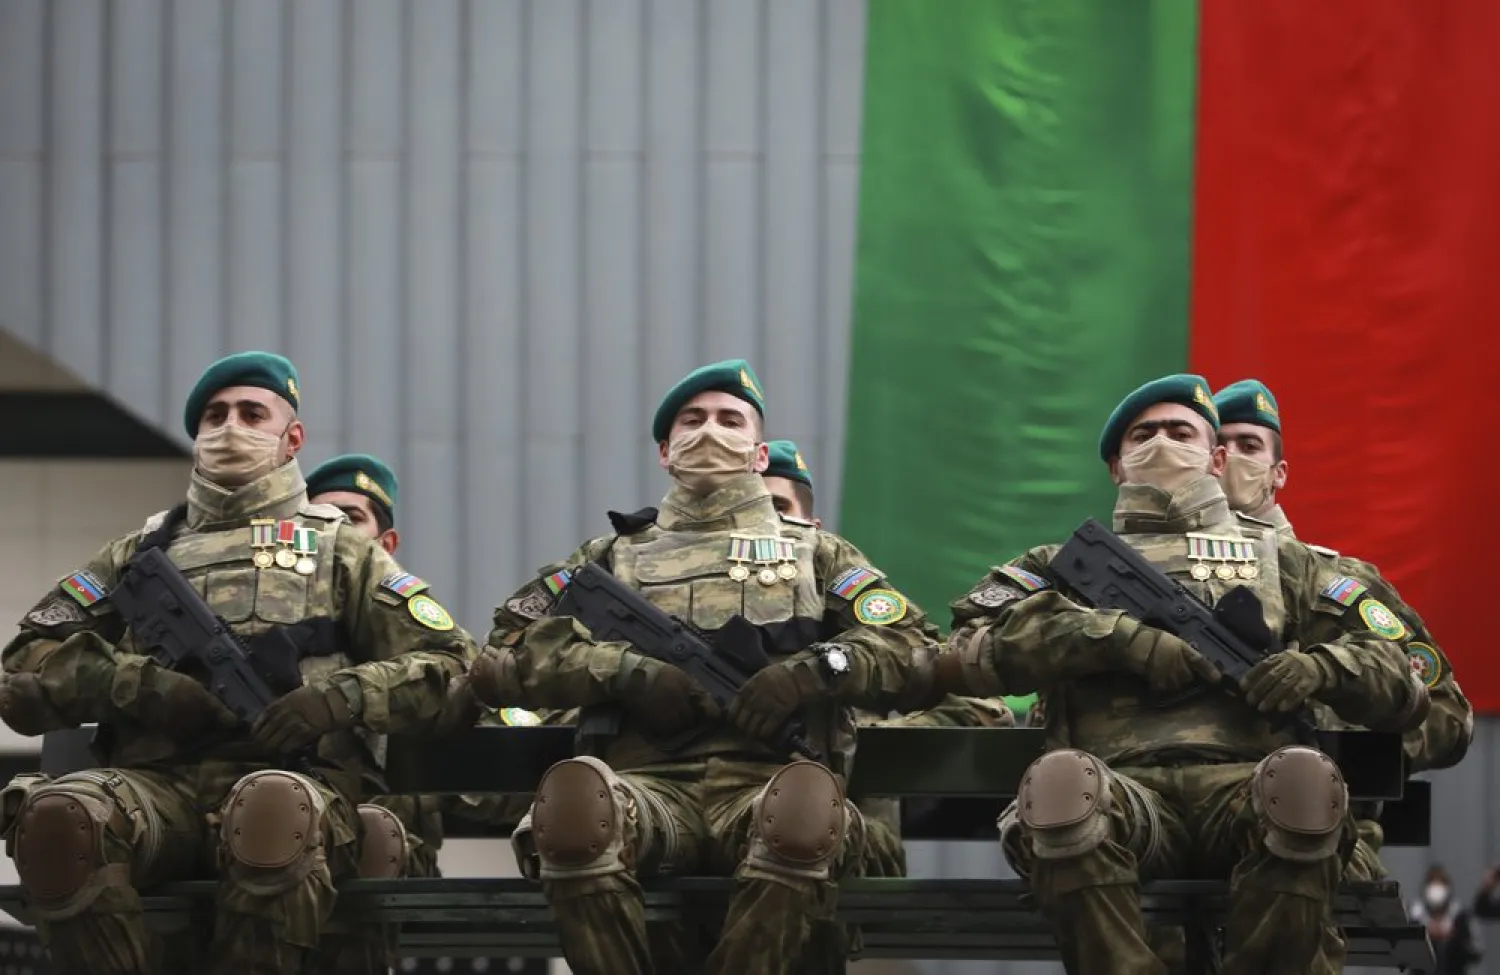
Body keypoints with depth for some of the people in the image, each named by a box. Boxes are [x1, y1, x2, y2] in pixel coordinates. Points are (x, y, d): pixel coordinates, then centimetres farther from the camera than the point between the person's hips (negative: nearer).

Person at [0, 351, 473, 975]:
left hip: (289, 776, -2)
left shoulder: (340, 552, 25)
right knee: (55, 816, -35)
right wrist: (140, 684, -2)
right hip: (155, 782, 2)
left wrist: (341, 697, -5)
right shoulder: (141, 553, 29)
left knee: (272, 808, -42)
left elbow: (446, 667, 14)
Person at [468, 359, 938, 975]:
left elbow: (911, 648, 14)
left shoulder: (815, 554, 26)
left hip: (764, 788, 0)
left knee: (808, 799, -39)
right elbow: (502, 659, 15)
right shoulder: (614, 558, 26)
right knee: (573, 791, -37)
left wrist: (815, 669, -5)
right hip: (649, 789, 0)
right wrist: (626, 670, -1)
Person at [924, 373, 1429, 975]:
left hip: (1241, 784, 1)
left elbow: (1406, 692, 22)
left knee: (1305, 778, -37)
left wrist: (1322, 668, -1)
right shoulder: (1066, 564, 27)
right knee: (1059, 779, -38)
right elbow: (956, 658, 7)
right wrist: (1117, 636, -4)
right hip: (1120, 789, -1)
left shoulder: (1282, 563, 30)